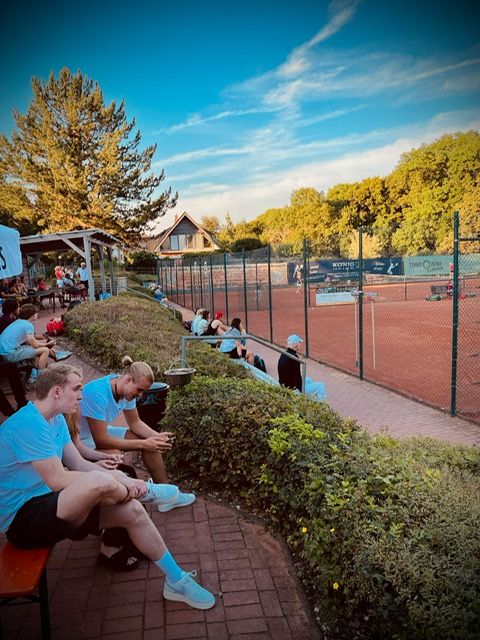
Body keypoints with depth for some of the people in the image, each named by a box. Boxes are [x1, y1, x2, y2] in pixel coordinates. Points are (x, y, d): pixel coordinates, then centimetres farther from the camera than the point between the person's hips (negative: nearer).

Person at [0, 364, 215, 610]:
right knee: (100, 481, -36)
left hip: (49, 507, 10)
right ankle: (144, 492, -2)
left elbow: (78, 464, 5)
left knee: (132, 511, -4)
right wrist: (119, 480, -19)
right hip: (23, 518, -9)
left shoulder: (56, 420, 10)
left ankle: (176, 580, 10)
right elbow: (57, 480, -27)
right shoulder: (28, 422, -23)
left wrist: (123, 479, -11)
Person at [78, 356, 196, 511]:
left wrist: (157, 436, -16)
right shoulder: (97, 393, -34)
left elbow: (135, 423, 3)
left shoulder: (127, 389, -10)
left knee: (152, 442, 0)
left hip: (102, 433, 8)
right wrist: (143, 444, -28)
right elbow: (100, 440, -32)